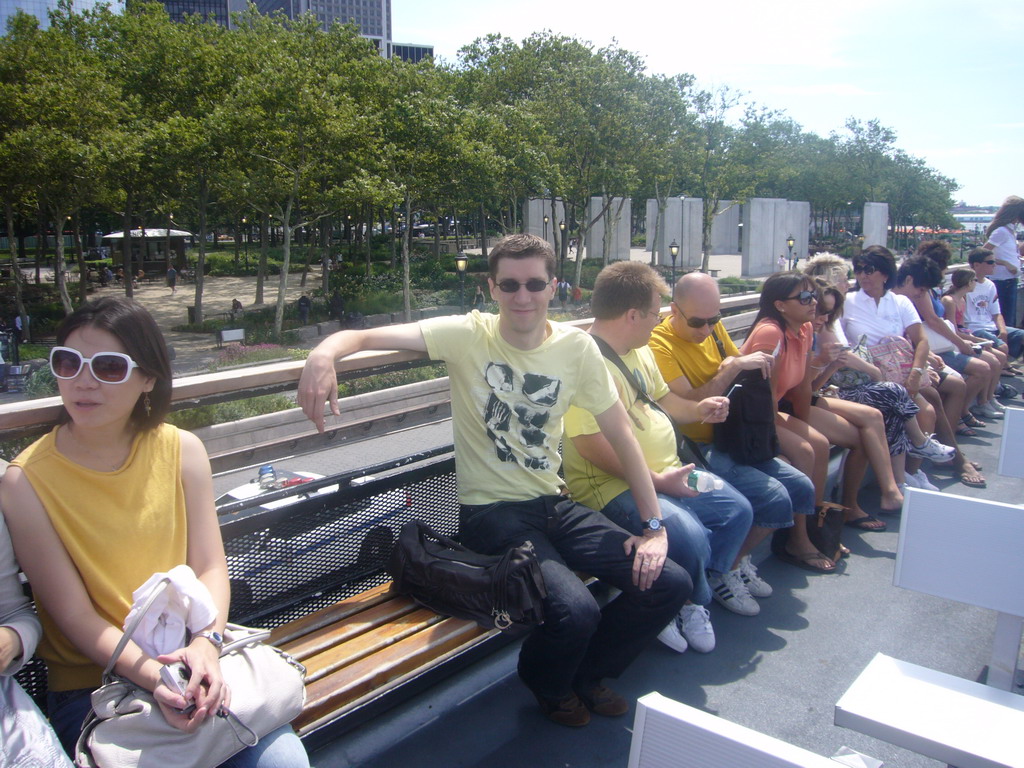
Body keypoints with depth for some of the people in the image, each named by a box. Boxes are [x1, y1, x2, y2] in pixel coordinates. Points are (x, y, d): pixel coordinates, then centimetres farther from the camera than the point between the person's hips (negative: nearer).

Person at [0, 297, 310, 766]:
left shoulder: (181, 450, -2)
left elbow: (210, 568, -2)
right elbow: (76, 617, -12)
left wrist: (205, 645, -20)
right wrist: (154, 680, -25)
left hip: (192, 661, 2)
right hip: (88, 684, -2)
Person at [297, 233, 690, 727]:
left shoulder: (577, 348, -1)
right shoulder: (468, 335, -10)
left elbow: (621, 436, 1)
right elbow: (368, 336, -20)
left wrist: (654, 526, -3)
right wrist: (325, 353, -44)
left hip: (552, 504, 5)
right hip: (491, 513, -4)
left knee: (670, 584, -5)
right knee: (576, 611, -27)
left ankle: (587, 674, 22)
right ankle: (550, 687, 13)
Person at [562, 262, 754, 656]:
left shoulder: (639, 350, 11)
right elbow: (591, 446, -28)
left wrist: (697, 410, 9)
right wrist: (657, 480, -23)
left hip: (668, 472, 10)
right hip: (615, 487, -10)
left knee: (738, 510, 9)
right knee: (689, 536, -27)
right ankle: (693, 604, 5)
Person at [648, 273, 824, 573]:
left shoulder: (713, 328, 6)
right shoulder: (660, 343, -17)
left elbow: (741, 367, 20)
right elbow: (690, 406, -24)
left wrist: (755, 362, -4)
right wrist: (733, 367, -23)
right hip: (697, 448, -8)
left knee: (802, 489, 2)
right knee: (774, 499, -20)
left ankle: (798, 543, 29)